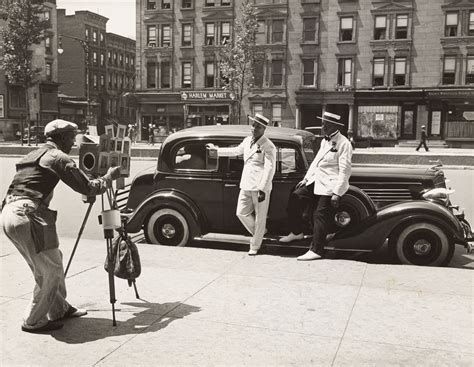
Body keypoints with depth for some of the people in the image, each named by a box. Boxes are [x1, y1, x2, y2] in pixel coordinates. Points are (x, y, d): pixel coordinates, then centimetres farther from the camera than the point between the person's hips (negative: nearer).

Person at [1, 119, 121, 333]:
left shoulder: (33, 155, 23)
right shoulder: (58, 157, -4)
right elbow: (88, 188, -5)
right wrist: (109, 177, 12)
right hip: (27, 216, -10)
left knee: (50, 264, 19)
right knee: (51, 270, 1)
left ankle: (59, 309, 29)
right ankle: (34, 321, 9)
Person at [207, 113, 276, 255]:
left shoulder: (268, 146, -10)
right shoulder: (247, 140, 12)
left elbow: (269, 169, -15)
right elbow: (236, 151, 30)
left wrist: (262, 189, -22)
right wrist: (216, 150, 37)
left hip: (260, 187, -7)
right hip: (246, 185, 7)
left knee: (259, 218, 4)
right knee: (241, 213, 7)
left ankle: (254, 246, 19)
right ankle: (259, 233, 30)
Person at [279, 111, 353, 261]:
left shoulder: (343, 143, -13)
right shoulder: (325, 141, 14)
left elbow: (345, 170, -16)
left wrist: (337, 193, -20)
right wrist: (306, 178, 20)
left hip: (329, 186, -9)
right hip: (315, 181, 9)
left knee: (320, 217, -6)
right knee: (295, 198, 2)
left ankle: (315, 251, 3)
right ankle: (296, 232, 17)